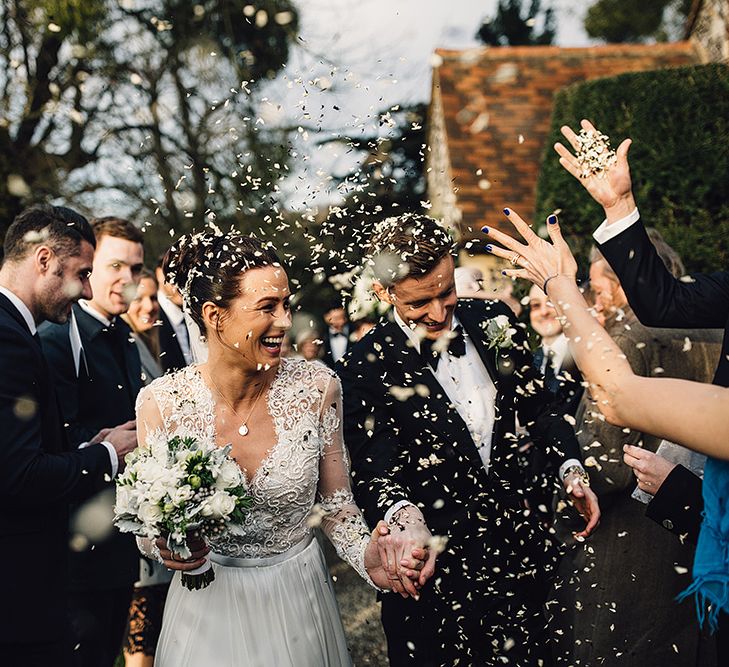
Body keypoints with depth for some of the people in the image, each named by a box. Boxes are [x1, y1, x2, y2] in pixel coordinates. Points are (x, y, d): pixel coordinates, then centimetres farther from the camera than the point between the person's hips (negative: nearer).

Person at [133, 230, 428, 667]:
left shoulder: (316, 388, -14)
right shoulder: (161, 402, -16)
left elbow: (336, 502, -3)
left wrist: (366, 556, -23)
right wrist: (164, 546, -28)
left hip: (297, 607, 1)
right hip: (208, 605, -1)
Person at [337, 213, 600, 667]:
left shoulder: (495, 323, 1)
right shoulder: (367, 368, -12)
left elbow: (538, 406, 11)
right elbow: (373, 471, -16)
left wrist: (572, 468, -4)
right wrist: (402, 515, -37)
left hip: (515, 549, 4)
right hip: (433, 569, -4)